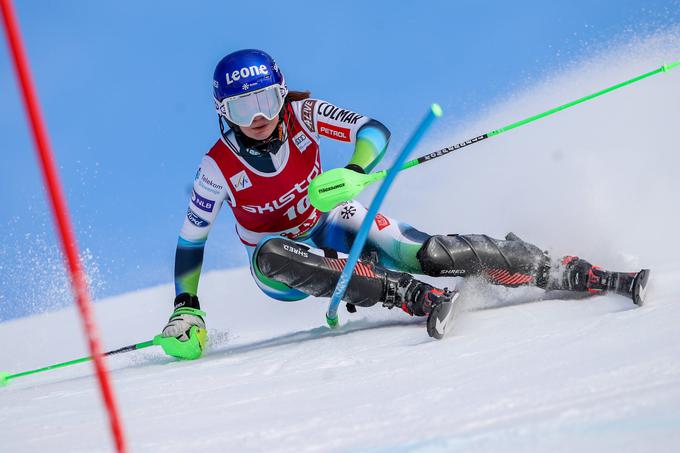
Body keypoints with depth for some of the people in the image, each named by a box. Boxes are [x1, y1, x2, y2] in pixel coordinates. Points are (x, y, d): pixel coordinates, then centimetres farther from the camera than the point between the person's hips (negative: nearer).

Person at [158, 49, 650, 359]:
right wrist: (186, 309, -17)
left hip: (330, 223, 1)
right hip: (280, 267, -1)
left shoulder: (300, 114, -18)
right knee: (273, 253, -39)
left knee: (428, 252, -23)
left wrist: (354, 172, -43)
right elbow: (191, 241, -10)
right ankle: (414, 296, -46)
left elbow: (375, 129, -24)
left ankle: (575, 273, -23)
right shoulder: (218, 168, -20)